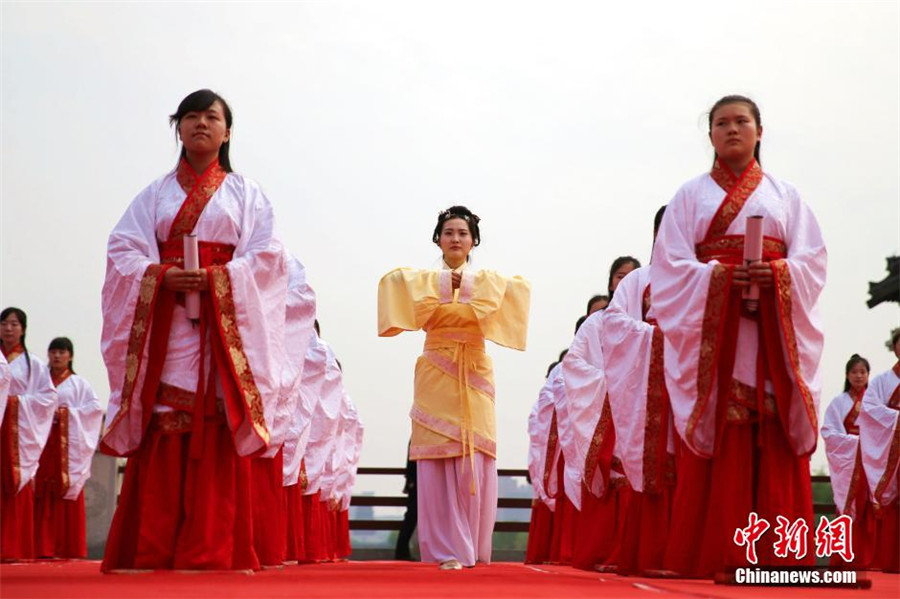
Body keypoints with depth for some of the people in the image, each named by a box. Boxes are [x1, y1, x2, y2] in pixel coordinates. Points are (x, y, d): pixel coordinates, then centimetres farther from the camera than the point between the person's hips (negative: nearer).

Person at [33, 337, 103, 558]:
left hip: (69, 445, -2)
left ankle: (70, 548, -4)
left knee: (68, 496, -5)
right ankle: (45, 548, -6)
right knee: (44, 496, -5)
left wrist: (68, 413, -10)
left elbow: (95, 407, -1)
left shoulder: (79, 383, 10)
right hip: (44, 442, 2)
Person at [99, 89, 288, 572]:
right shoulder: (157, 193, 17)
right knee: (162, 428, -7)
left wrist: (217, 278, -15)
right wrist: (161, 275, -14)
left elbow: (266, 256, 1)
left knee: (217, 431, -8)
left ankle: (214, 550, -8)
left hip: (225, 322, -1)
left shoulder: (245, 193, 13)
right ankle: (150, 550, -6)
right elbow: (123, 249, 5)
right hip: (163, 320, 1)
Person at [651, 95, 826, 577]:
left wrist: (779, 274, -14)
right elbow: (671, 265, 1)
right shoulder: (692, 194, 13)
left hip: (773, 327, 1)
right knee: (715, 438, -9)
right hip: (711, 324, -1)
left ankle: (777, 556, -6)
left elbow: (813, 260, 7)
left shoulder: (785, 195, 17)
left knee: (775, 436, -6)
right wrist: (719, 275, -16)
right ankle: (709, 556, -10)